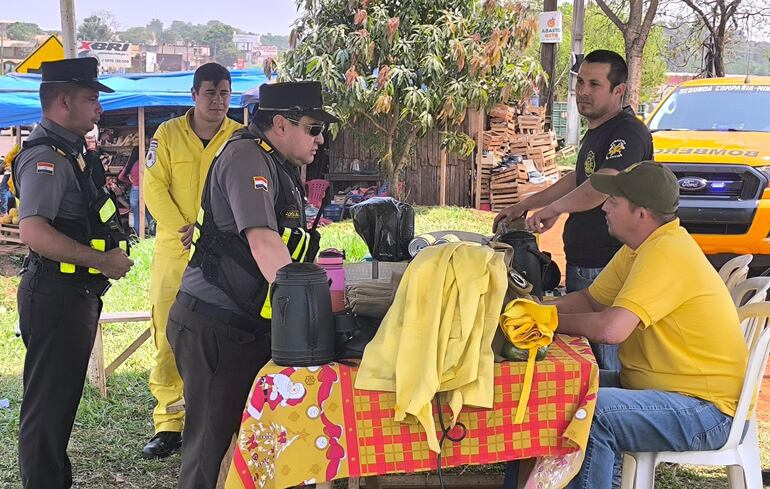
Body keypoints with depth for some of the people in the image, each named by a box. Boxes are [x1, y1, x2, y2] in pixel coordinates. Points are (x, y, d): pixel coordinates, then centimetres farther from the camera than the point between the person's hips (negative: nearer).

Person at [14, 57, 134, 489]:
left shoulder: (73, 152, 14)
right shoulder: (46, 157, -18)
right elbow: (34, 231, -30)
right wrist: (102, 260, -24)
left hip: (78, 294, 10)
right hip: (56, 295, -10)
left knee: (63, 398, 20)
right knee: (47, 403, -2)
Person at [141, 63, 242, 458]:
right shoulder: (168, 134, 5)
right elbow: (154, 188, 0)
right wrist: (182, 229, -11)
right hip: (175, 250, 0)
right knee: (167, 338, -3)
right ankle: (168, 424, 4)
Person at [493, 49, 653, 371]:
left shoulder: (629, 133, -15)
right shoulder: (595, 131, 19)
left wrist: (555, 208, -37)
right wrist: (524, 205, 33)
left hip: (606, 268, -10)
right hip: (580, 262, 10)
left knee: (607, 364, -8)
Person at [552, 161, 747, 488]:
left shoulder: (667, 253, -23)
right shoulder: (641, 247, 9)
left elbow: (611, 329, -31)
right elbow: (590, 300, 16)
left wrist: (553, 322, -14)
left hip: (705, 410, -10)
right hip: (654, 387, 10)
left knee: (593, 412, -29)